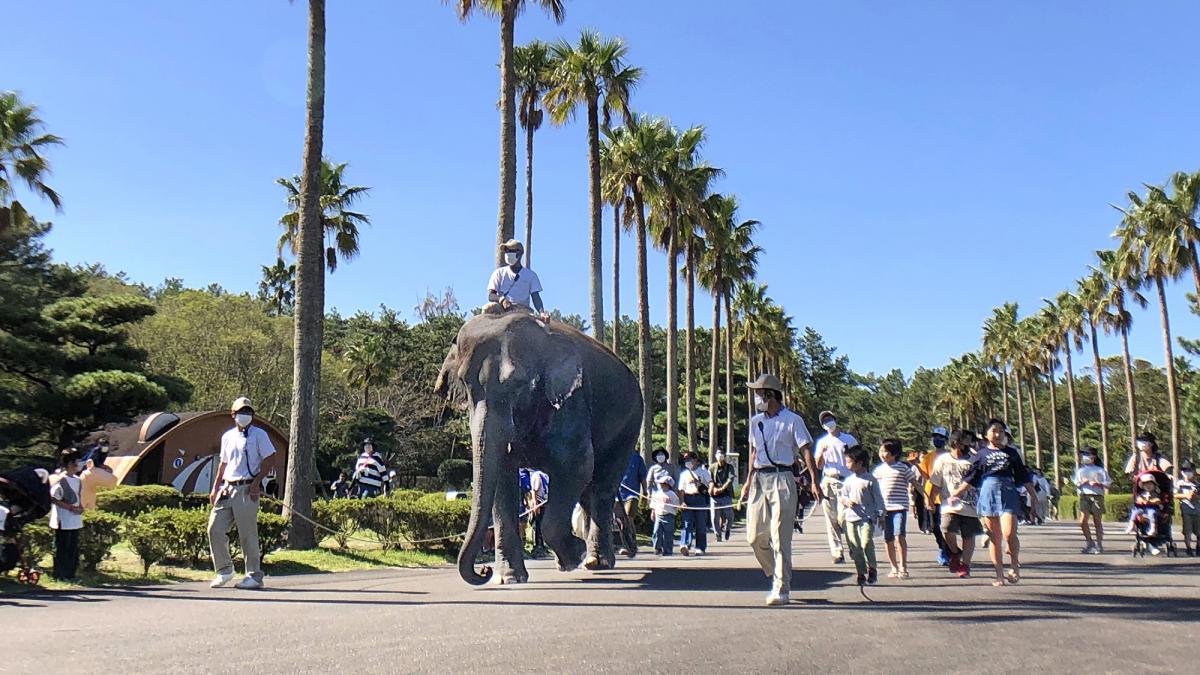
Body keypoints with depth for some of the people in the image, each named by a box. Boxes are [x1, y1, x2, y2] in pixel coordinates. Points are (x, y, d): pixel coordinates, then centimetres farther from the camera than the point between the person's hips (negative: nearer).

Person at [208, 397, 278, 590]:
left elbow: (270, 460, -5)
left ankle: (254, 576, 5)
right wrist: (215, 488, 17)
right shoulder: (227, 436, 17)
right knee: (214, 529, 0)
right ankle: (224, 570, 16)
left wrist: (256, 482, -15)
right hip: (227, 488, 6)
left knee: (248, 534, -4)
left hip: (247, 489, -6)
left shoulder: (258, 434, -1)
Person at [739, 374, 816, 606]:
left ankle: (781, 590, -2)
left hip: (781, 479, -6)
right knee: (755, 536, 4)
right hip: (759, 479, 6)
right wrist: (748, 482, 21)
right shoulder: (755, 421, 14)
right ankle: (777, 577, 24)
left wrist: (814, 481, -16)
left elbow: (805, 450, -8)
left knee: (780, 537, -7)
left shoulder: (792, 420, -4)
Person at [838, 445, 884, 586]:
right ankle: (861, 573, 14)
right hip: (850, 518, 5)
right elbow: (841, 496, 16)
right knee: (854, 547, 4)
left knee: (867, 544, -17)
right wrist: (845, 500, -6)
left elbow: (878, 498, 1)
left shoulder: (870, 480, -2)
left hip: (867, 518, -5)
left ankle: (872, 568, 6)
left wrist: (880, 515, -4)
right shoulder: (848, 480, 10)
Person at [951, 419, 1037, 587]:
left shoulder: (1011, 453, 12)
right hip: (988, 493, 1)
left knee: (1009, 533, -17)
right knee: (994, 538, 3)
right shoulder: (981, 455, 12)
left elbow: (1023, 477, 14)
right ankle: (999, 575, 10)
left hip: (1008, 493, -1)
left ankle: (1015, 567, 6)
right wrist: (956, 494, 7)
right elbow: (970, 478, 13)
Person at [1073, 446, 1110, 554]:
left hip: (1097, 497, -2)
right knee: (1082, 522, -8)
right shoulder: (1080, 470, 16)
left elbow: (1107, 484, 2)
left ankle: (1099, 545, 11)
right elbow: (1076, 485, 14)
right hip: (1084, 497, 2)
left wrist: (1097, 484, -14)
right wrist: (1081, 483, -6)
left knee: (1097, 522, 3)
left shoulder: (1100, 470, 6)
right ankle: (1089, 543, 7)